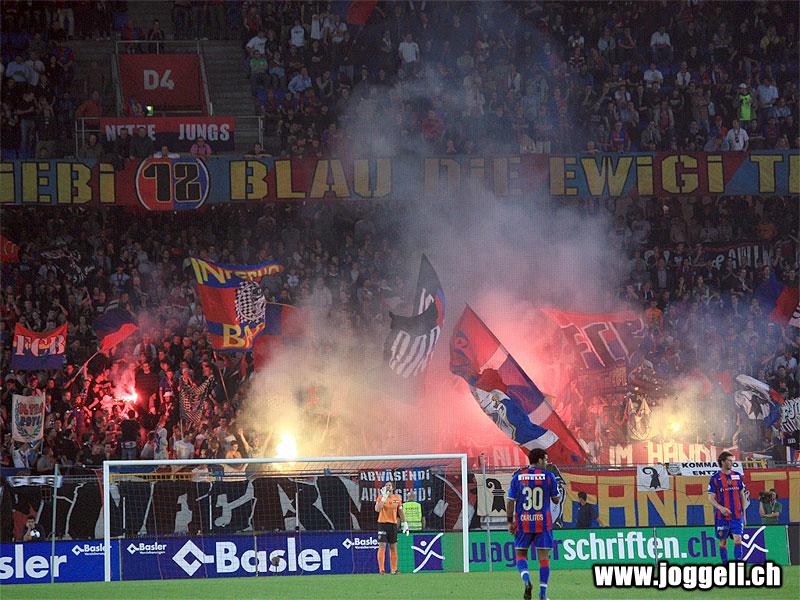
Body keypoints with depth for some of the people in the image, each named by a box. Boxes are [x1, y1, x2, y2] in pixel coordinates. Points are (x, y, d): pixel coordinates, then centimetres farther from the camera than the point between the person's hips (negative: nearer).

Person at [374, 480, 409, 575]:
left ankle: (394, 569, 10)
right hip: (382, 523, -3)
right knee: (382, 546, -8)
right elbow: (377, 509, -16)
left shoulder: (397, 498, 8)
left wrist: (405, 523, 10)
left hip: (393, 524, 3)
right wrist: (384, 498, -21)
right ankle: (381, 569, -9)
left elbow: (400, 512, 15)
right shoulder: (381, 497, -1)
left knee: (393, 547, 6)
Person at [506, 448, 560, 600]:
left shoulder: (518, 477, 1)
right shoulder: (549, 476, -3)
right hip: (543, 523, -1)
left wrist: (510, 522, 6)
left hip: (523, 522, 1)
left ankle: (526, 580, -14)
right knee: (543, 557, 4)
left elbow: (510, 501, 0)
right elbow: (556, 500, 3)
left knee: (521, 554, 13)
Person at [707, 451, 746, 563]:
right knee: (723, 542, 5)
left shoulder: (738, 476, 9)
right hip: (722, 516, -2)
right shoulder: (715, 478, -3)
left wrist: (744, 514, 12)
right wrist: (721, 508, -24)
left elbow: (742, 496, 15)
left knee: (738, 540, -10)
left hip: (737, 516, 2)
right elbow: (711, 498, -5)